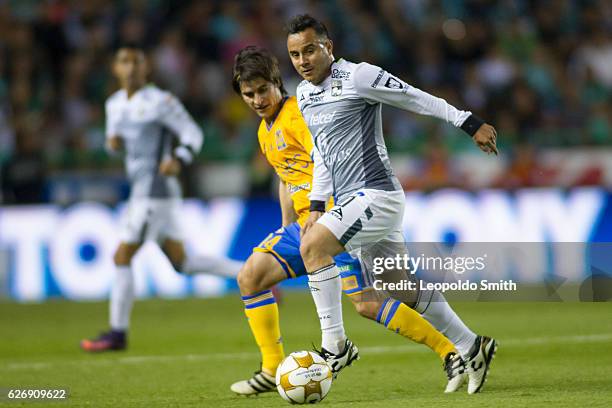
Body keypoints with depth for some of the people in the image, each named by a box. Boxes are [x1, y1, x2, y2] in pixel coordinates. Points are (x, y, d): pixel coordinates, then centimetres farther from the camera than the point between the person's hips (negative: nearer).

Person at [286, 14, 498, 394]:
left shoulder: (357, 77, -11)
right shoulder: (304, 95, 13)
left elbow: (418, 99, -6)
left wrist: (471, 124, -4)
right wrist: (317, 206, 16)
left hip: (377, 195, -8)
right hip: (351, 203, 8)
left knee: (313, 246, -23)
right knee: (404, 290, 11)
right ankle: (473, 348, 22)